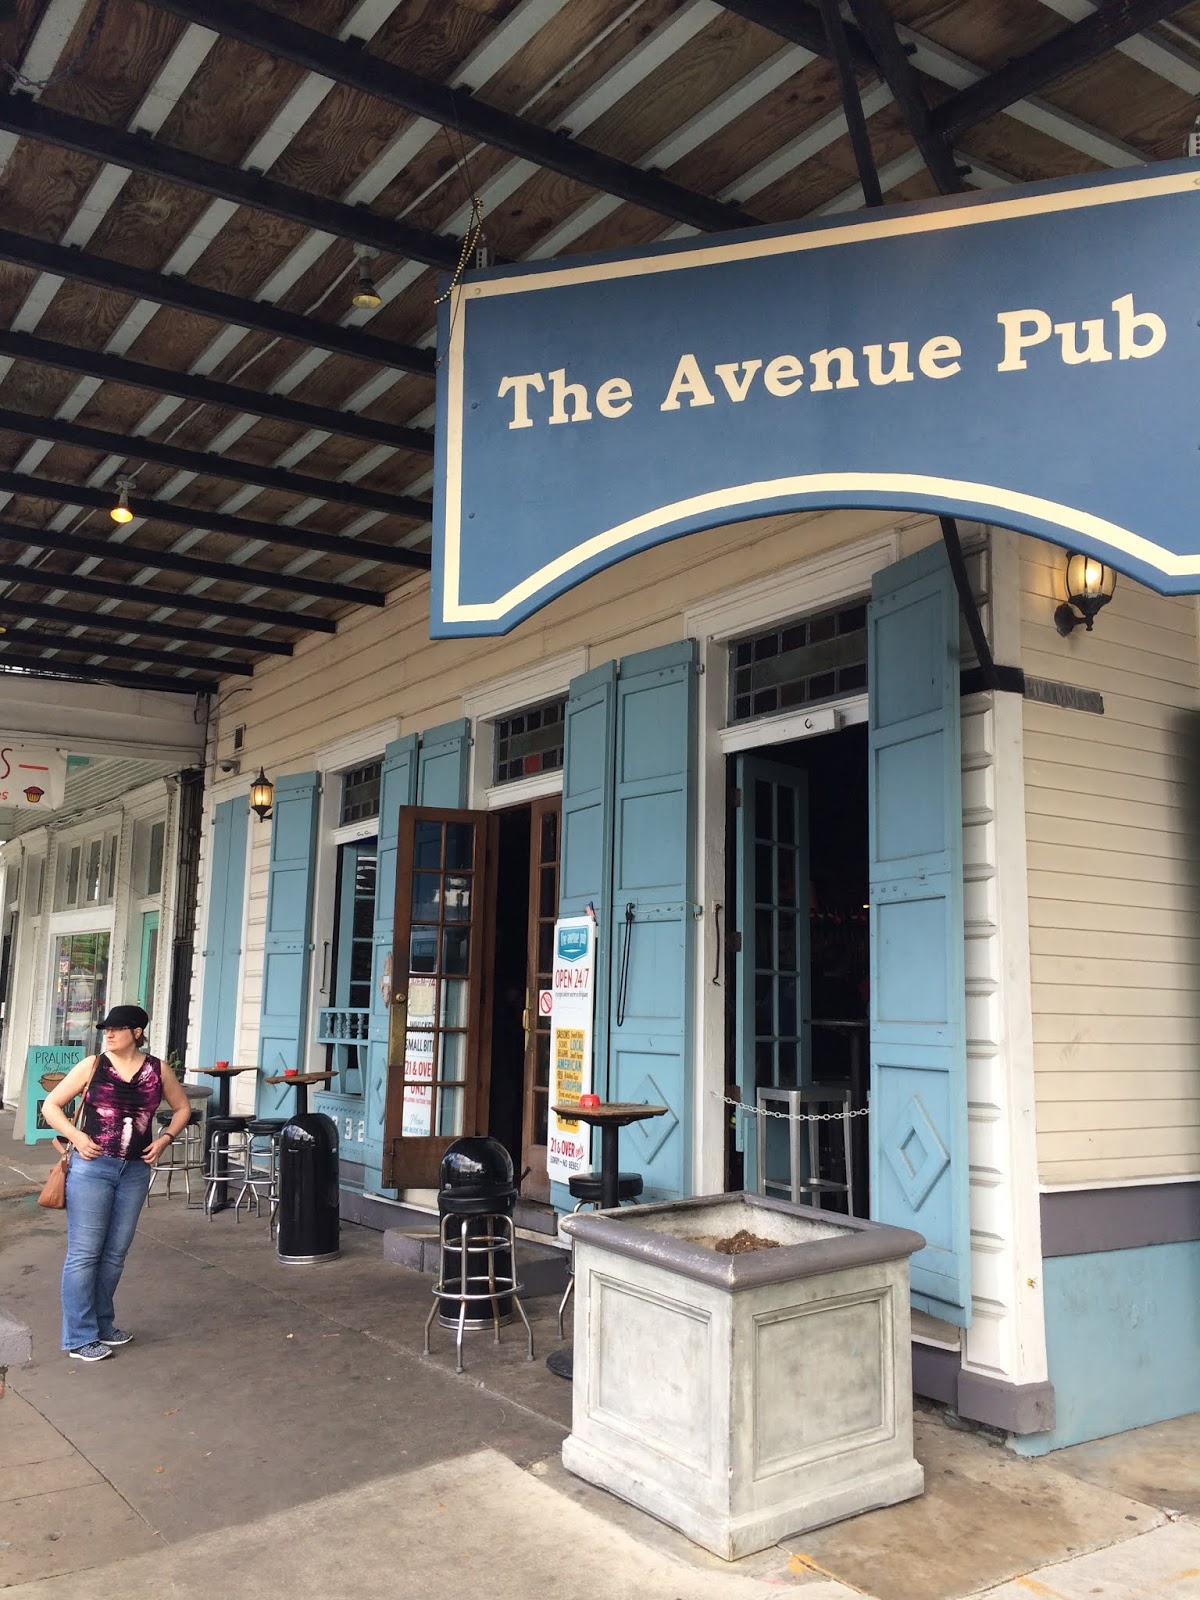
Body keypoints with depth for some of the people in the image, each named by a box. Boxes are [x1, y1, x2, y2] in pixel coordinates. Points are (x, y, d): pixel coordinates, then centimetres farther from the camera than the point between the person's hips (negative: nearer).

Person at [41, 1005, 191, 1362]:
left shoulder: (158, 1070, 2)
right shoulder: (92, 1066, -4)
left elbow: (182, 1108, 16)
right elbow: (50, 1106, 1)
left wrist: (164, 1139, 1)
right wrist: (76, 1136, -12)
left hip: (135, 1171, 3)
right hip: (92, 1167, -3)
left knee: (116, 1252, 13)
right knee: (84, 1252, -1)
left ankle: (102, 1323, 29)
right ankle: (80, 1337, 9)